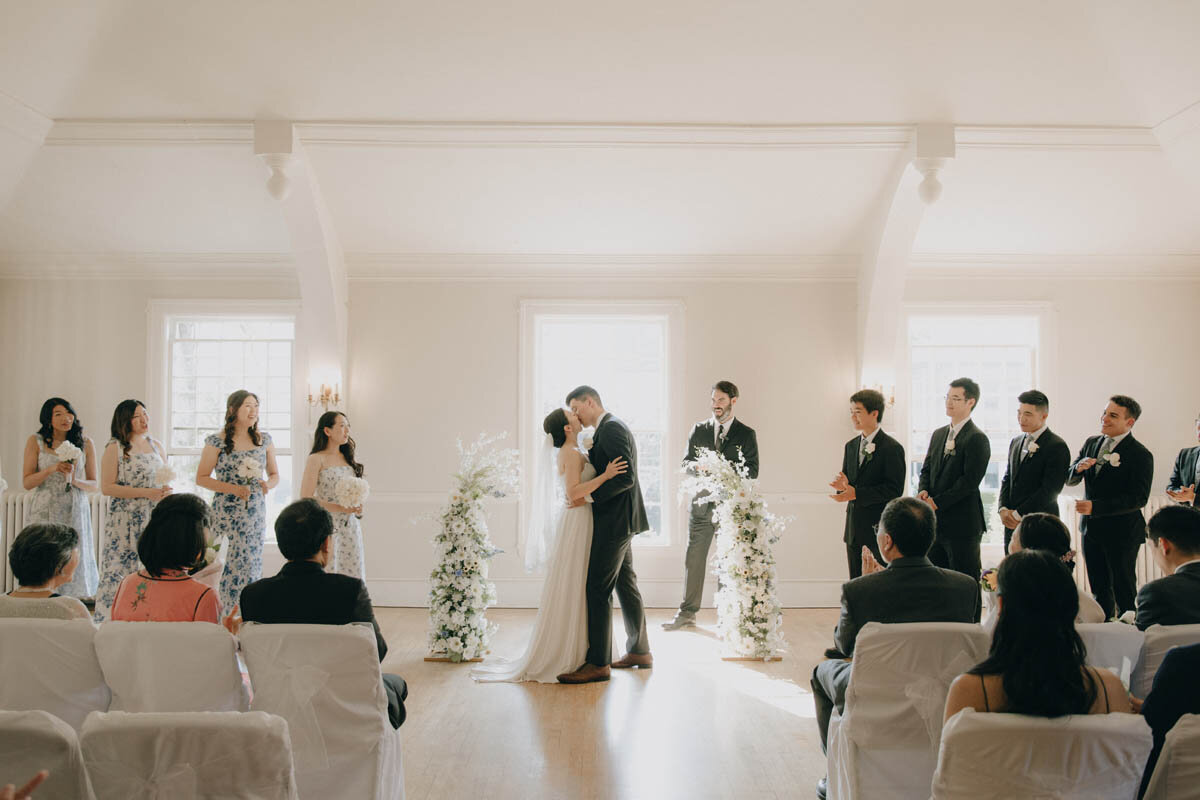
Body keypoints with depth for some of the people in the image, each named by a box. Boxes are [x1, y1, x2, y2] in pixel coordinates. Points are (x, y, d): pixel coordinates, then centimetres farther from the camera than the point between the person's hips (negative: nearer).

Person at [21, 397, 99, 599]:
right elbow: (27, 482, 1)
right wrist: (51, 469, -14)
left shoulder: (85, 444, 5)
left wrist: (75, 481, -12)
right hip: (45, 513, -1)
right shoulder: (36, 442, 2)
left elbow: (93, 484, 9)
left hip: (75, 512, 1)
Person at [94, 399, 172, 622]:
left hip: (153, 520, 5)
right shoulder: (115, 448, -4)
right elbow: (106, 487, -10)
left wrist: (164, 490, -1)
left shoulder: (157, 446, 13)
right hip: (124, 522, -5)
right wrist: (145, 493, -16)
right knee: (120, 574, -6)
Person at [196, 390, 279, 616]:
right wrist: (232, 488, -14)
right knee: (232, 565, -7)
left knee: (251, 566, 4)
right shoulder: (217, 442, -3)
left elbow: (275, 474, 16)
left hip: (256, 514, 4)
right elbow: (201, 478, -2)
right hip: (227, 512, -3)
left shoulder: (264, 440, 8)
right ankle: (225, 619, 4)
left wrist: (268, 484, -7)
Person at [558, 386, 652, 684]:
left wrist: (587, 495, -22)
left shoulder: (611, 428, -15)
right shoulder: (612, 428, 17)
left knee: (598, 589, -9)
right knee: (625, 584, 16)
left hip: (614, 522, -11)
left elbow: (625, 477, -23)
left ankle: (598, 663, -6)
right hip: (621, 522, 11)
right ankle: (639, 651, 26)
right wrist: (586, 456, 4)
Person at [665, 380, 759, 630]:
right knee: (694, 559, 5)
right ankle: (687, 613, 13)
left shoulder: (746, 434, 3)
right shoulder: (699, 430, 10)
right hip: (701, 504, 2)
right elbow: (686, 462, 8)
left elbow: (752, 470, -2)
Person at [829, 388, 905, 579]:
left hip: (880, 527, -7)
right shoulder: (850, 446, 13)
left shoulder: (892, 448, -10)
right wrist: (843, 486, -8)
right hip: (854, 527, 7)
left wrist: (856, 493, -21)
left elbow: (895, 489, -16)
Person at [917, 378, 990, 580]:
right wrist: (923, 491, -3)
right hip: (935, 522, 8)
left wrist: (937, 502, -16)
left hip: (962, 525, -8)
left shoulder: (977, 438, -10)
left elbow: (970, 481, -17)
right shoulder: (938, 434, 15)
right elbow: (927, 469, 18)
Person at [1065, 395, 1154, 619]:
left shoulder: (1140, 455, -13)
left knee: (1124, 591, 5)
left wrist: (1095, 507, -24)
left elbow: (1139, 498, -19)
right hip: (1091, 529, 6)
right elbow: (1069, 480, 9)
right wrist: (1079, 467, -15)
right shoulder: (1091, 443, 7)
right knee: (1099, 590, 14)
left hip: (1121, 533, -6)